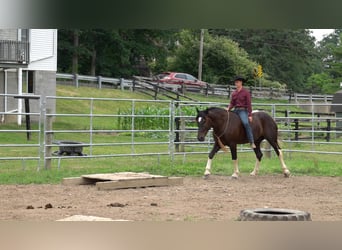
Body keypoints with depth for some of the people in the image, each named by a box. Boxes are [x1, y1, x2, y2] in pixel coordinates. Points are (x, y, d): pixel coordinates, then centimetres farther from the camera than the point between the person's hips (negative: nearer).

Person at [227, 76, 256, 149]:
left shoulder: (246, 92, -4)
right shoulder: (234, 93, 12)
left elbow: (249, 104, -6)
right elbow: (232, 103, 12)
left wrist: (250, 115, -12)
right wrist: (228, 108, -9)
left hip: (243, 110, -7)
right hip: (235, 110, 7)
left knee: (246, 123, -31)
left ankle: (252, 142, -30)